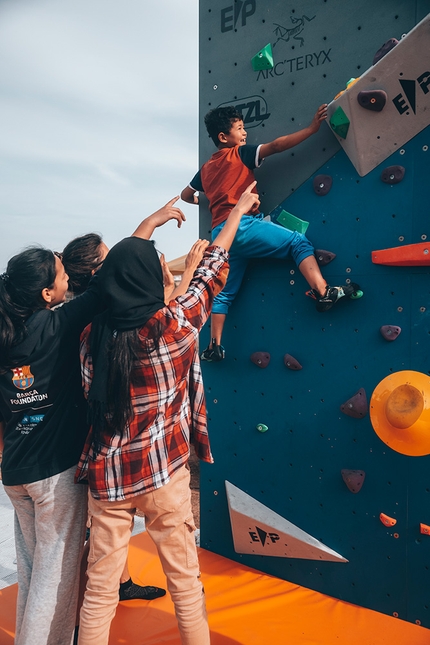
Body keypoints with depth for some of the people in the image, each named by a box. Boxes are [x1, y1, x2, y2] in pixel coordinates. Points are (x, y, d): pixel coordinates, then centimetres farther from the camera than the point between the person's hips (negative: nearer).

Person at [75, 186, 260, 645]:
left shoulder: (92, 336, -6)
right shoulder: (174, 326, -12)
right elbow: (212, 271, 1)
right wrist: (237, 212, 14)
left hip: (105, 476, 4)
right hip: (163, 474, -3)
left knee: (100, 590, 15)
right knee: (185, 582, 16)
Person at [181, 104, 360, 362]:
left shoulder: (206, 168, 22)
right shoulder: (239, 154, 3)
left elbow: (186, 195, 33)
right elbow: (276, 146, -6)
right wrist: (313, 127, -5)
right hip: (242, 226, -7)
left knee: (224, 292, 16)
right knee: (299, 242, -5)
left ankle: (215, 346, 18)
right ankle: (323, 293, -22)